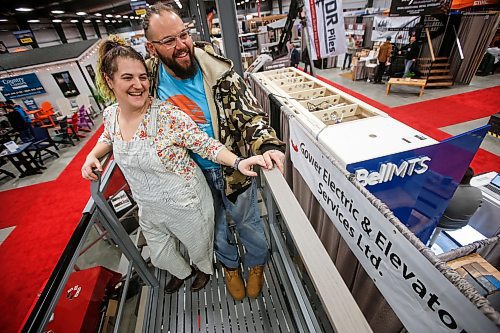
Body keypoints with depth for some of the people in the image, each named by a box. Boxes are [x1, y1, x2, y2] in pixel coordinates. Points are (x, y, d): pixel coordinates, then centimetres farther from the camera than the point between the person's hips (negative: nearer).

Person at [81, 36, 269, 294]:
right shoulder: (111, 114, -6)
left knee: (199, 247, 24)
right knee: (161, 256, 29)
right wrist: (92, 155, -2)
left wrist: (239, 162, -37)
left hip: (185, 205, -5)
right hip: (148, 209, 6)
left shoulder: (168, 115, -26)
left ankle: (205, 269, 62)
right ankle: (182, 272, 65)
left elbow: (207, 145, -22)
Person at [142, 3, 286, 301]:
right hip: (192, 175, 3)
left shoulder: (219, 71, -19)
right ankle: (230, 265, 56)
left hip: (232, 168, -2)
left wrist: (267, 144, -41)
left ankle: (257, 263, 52)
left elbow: (249, 112, -21)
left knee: (247, 221, 19)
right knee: (216, 226, 24)